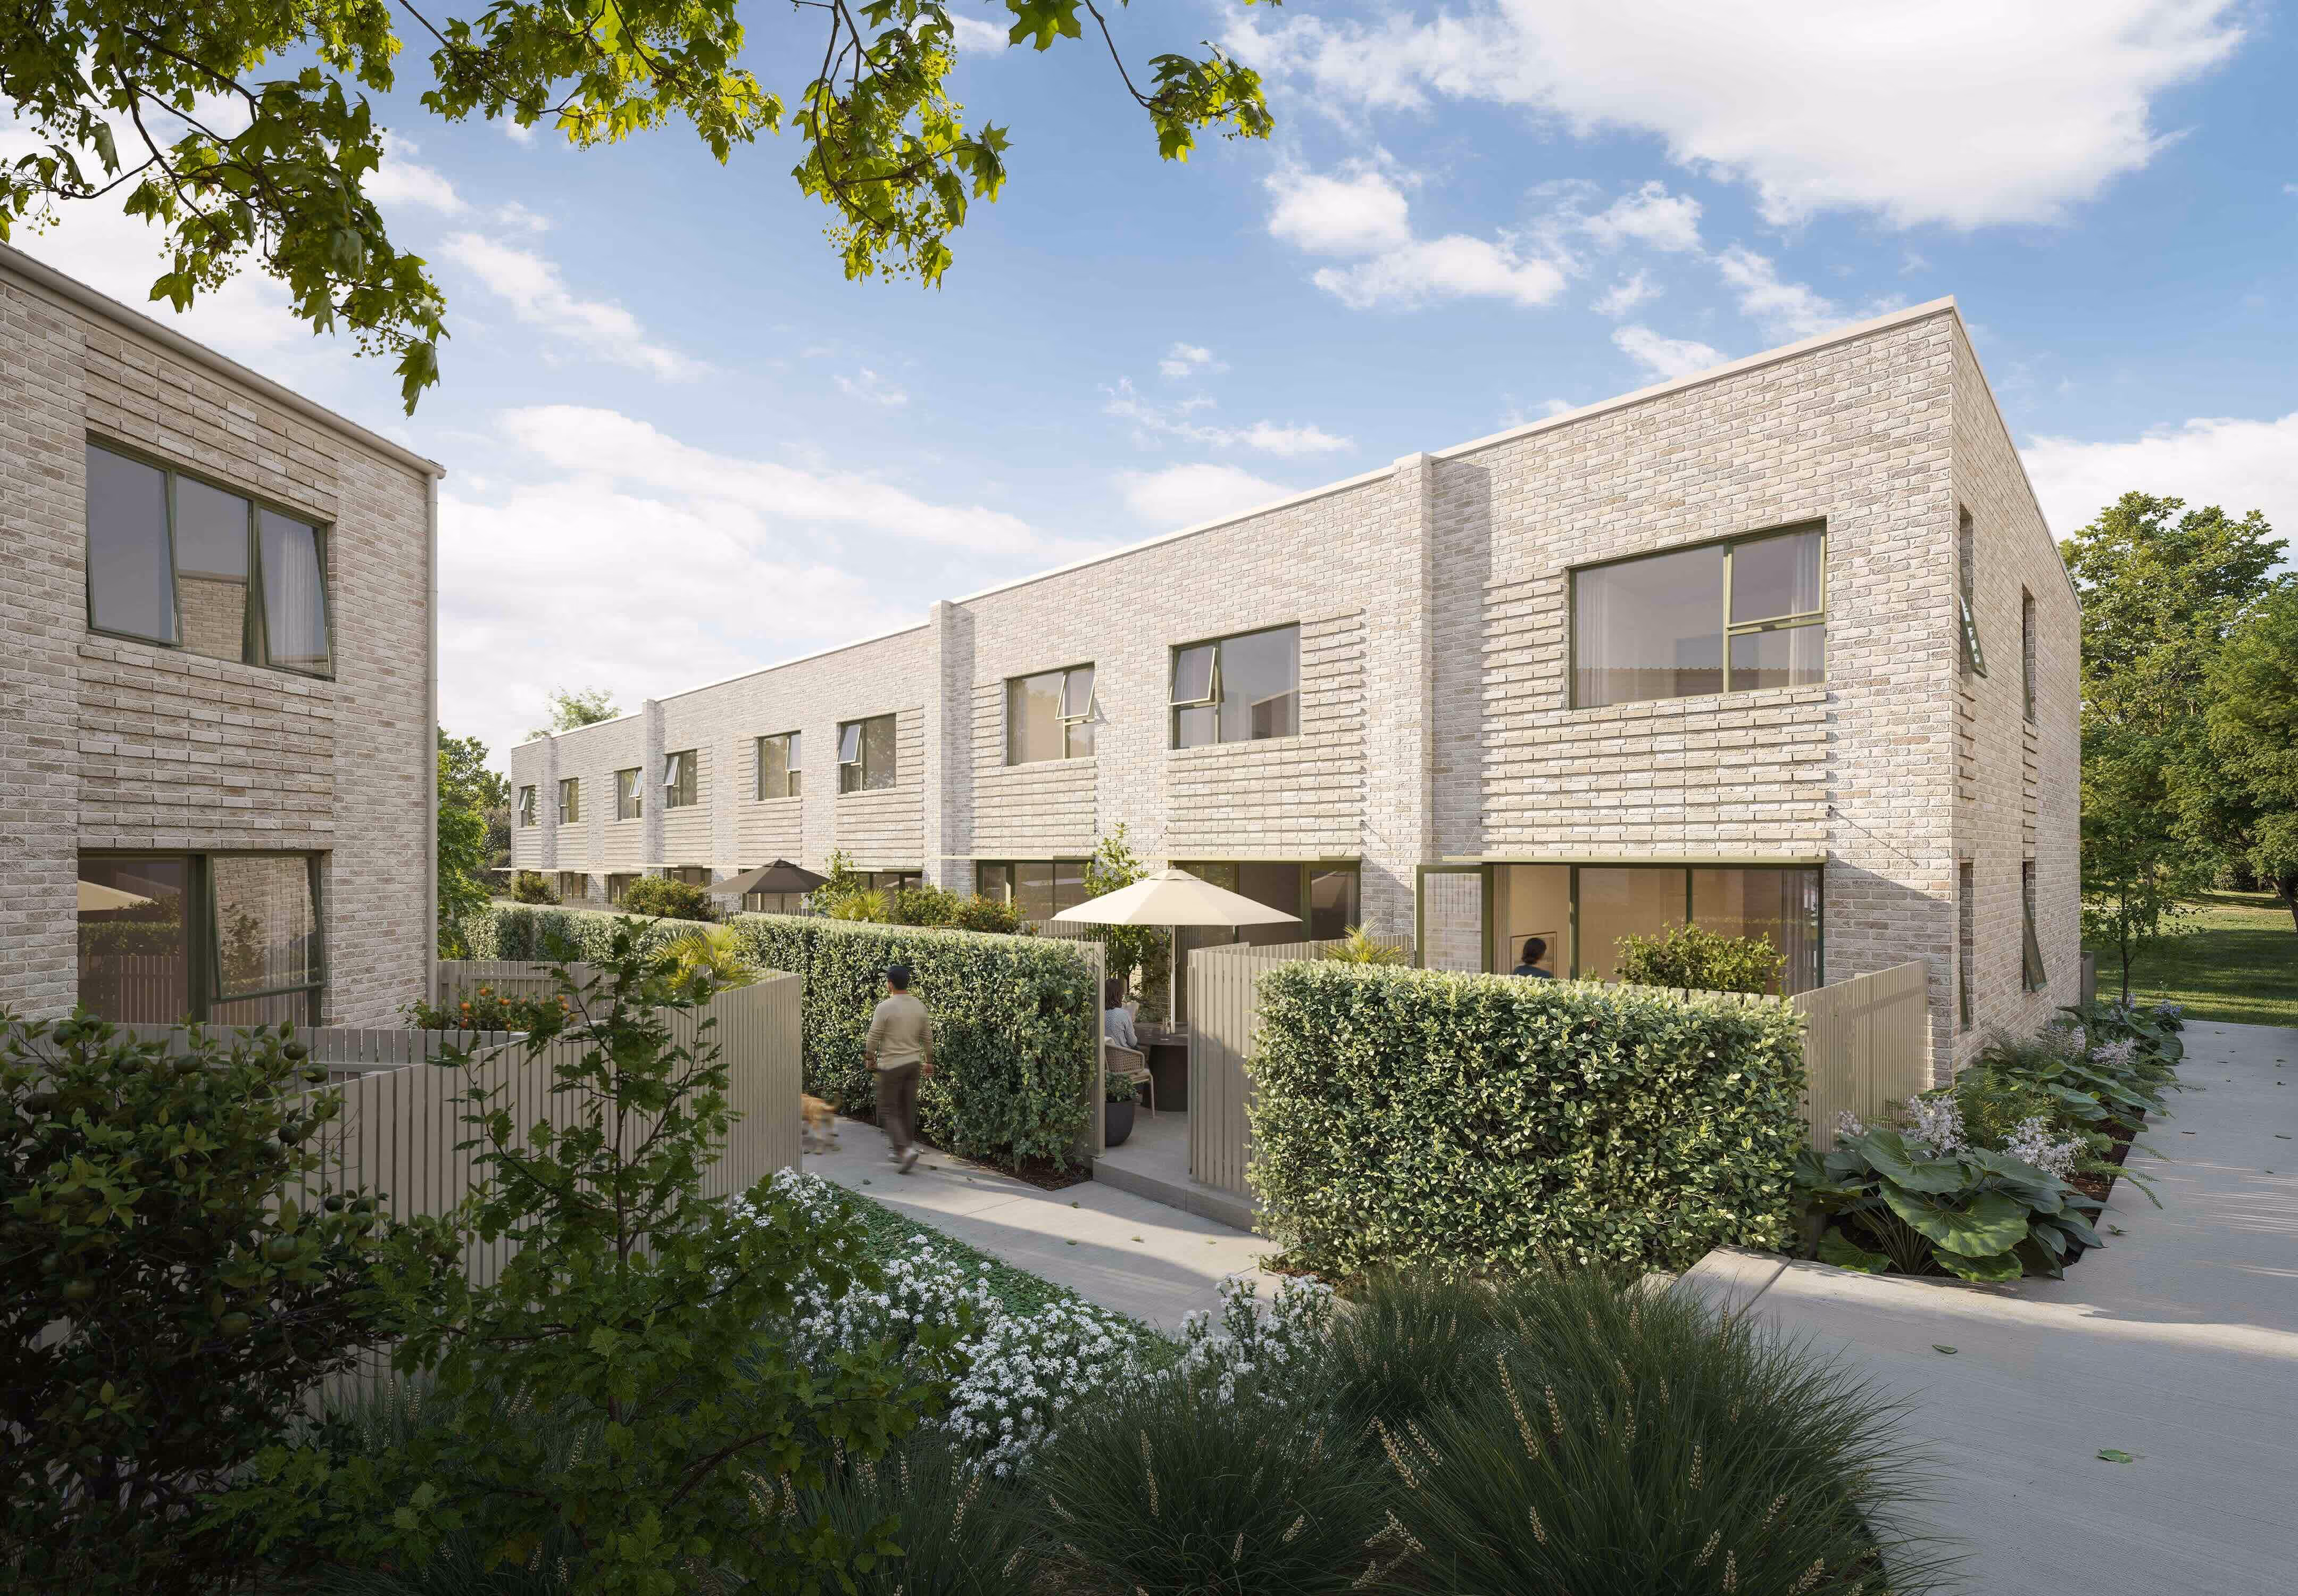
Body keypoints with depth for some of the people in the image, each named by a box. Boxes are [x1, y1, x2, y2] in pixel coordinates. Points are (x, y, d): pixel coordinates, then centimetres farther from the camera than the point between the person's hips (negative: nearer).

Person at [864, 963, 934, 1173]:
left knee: (888, 1110, 2)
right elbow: (928, 1038, 9)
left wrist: (870, 1058, 7)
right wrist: (929, 1061, 21)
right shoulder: (919, 1007, 2)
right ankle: (899, 1149, 23)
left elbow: (873, 1038, -10)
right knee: (908, 1109, 13)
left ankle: (905, 1149, -13)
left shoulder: (884, 1007, -15)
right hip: (913, 1063, 6)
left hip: (892, 1065, -6)